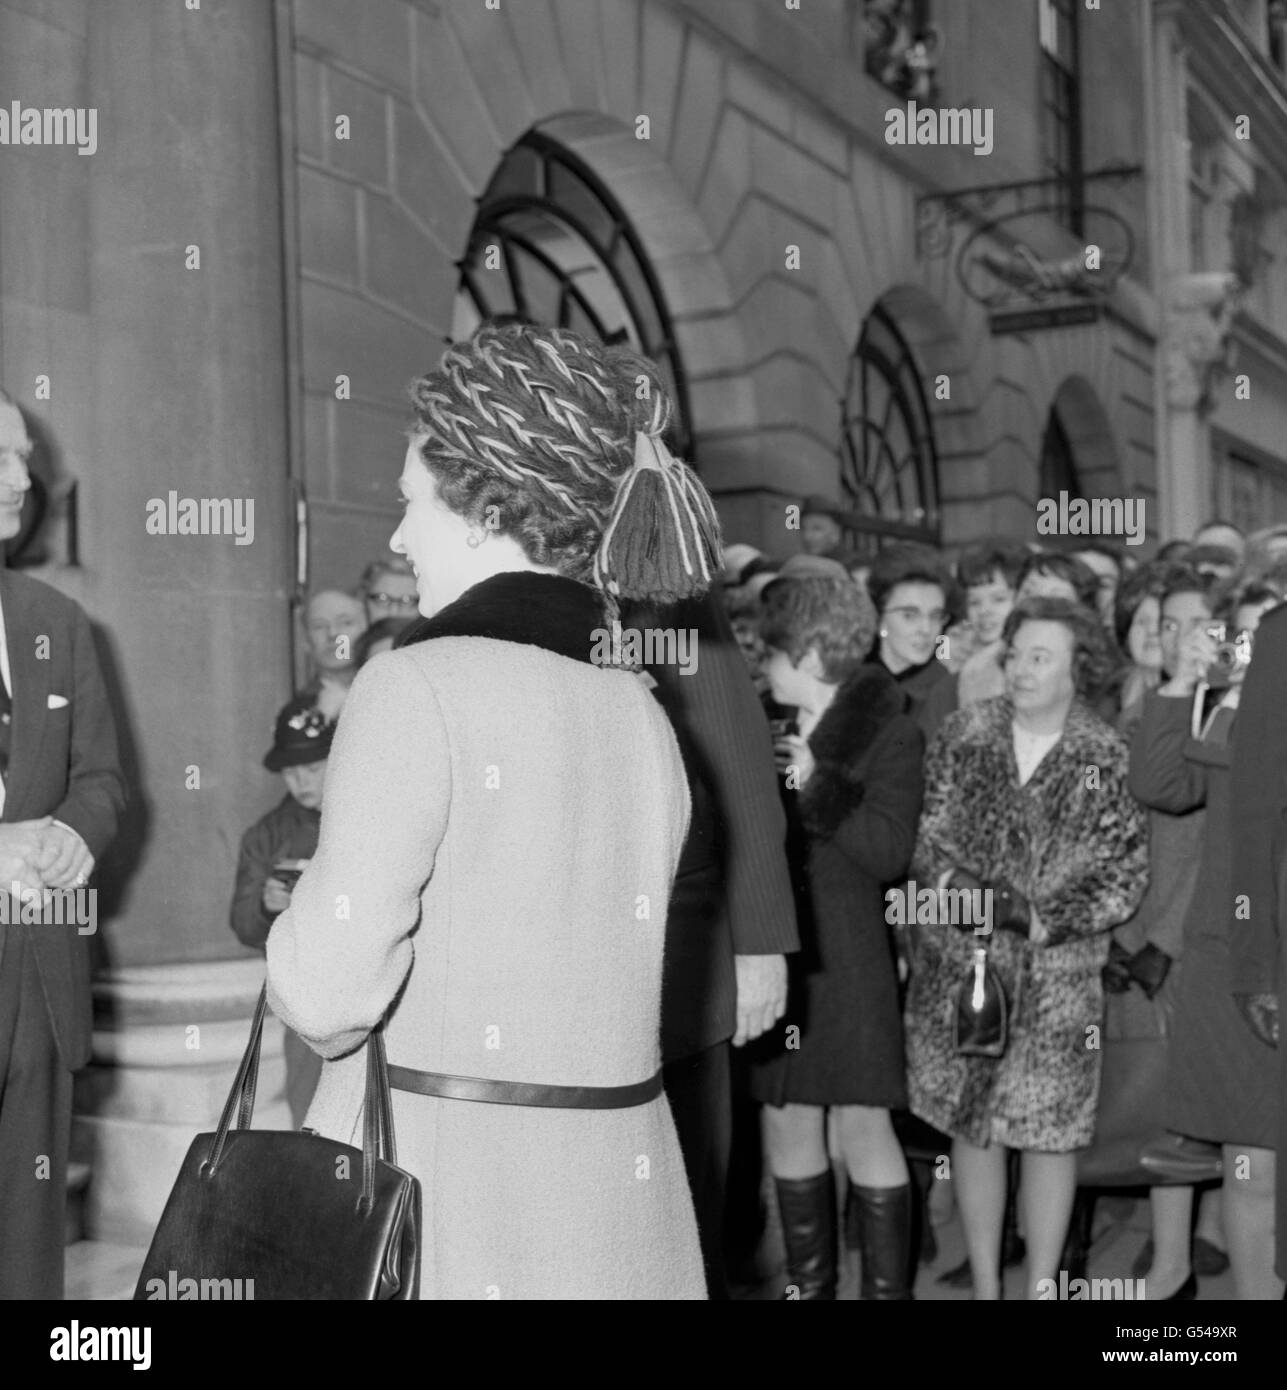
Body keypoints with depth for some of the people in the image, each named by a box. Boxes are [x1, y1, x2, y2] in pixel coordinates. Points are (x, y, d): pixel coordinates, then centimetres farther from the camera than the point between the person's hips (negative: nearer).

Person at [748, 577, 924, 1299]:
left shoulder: (892, 734, -5)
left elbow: (888, 852, -15)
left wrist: (816, 785, -17)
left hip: (846, 956, -6)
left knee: (862, 1122, -2)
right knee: (787, 1119, 10)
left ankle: (889, 1286, 11)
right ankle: (808, 1280, 24)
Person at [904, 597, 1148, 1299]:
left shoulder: (1107, 758, -5)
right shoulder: (964, 734, 0)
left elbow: (1125, 876, -5)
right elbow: (926, 840, 0)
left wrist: (1037, 919, -16)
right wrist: (969, 894, -17)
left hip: (1058, 977, -2)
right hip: (958, 969, 2)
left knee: (1049, 1132, 4)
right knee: (971, 1126, 9)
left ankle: (1041, 1287, 20)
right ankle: (984, 1285, 24)